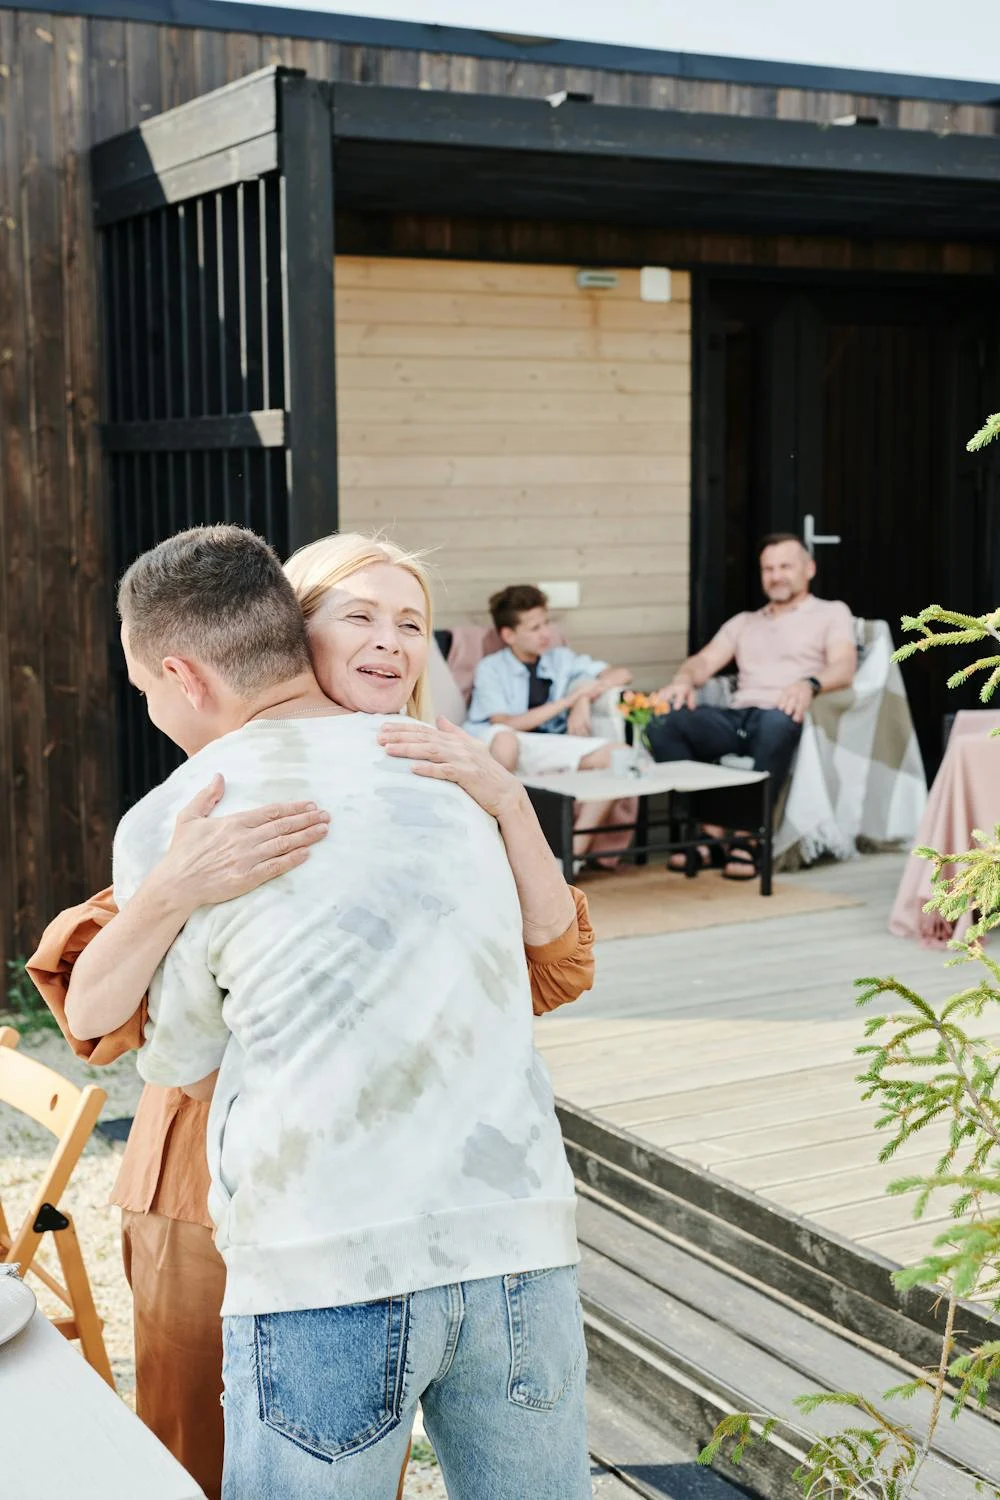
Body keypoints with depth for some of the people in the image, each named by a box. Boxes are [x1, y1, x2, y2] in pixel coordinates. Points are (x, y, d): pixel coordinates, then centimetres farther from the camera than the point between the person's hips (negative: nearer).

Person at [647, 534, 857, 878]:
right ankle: (711, 831, -22)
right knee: (662, 723, -25)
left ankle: (747, 837, -32)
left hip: (782, 717, -4)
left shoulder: (832, 613, 17)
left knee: (777, 721, -43)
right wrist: (684, 679, -8)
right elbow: (704, 661, 18)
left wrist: (810, 684, -26)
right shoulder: (744, 622, 31)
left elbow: (844, 668, -2)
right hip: (737, 718, 4)